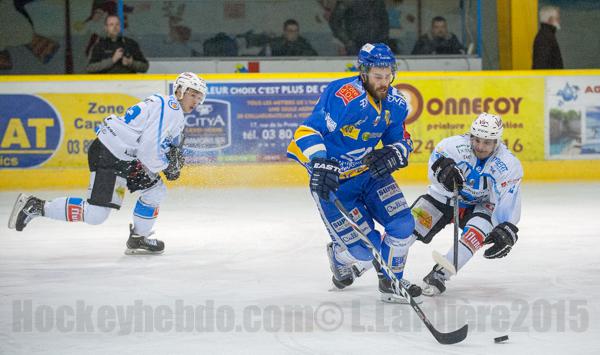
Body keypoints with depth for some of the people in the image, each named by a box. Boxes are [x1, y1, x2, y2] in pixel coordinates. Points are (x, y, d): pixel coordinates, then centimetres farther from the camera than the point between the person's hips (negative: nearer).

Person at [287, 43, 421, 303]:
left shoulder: (394, 103, -2)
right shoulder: (344, 96, -27)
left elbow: (402, 141, 10)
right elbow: (308, 131, -32)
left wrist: (395, 153, -14)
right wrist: (321, 165, -47)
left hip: (370, 172, 7)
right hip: (333, 183, -7)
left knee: (403, 225, -6)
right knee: (365, 250, -9)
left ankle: (391, 281, 19)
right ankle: (340, 258, 30)